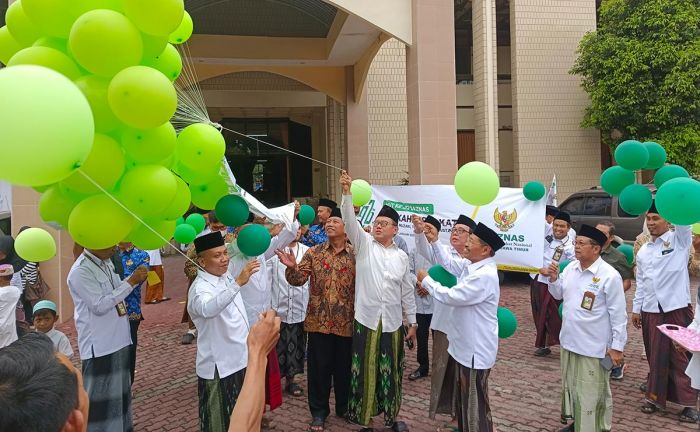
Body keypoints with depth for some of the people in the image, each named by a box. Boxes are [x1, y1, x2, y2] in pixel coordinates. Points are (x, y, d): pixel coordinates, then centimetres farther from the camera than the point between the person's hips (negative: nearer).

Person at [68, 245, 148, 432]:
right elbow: (100, 305, -25)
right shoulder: (80, 271, -20)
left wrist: (135, 278, -1)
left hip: (118, 339, 9)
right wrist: (131, 281, -23)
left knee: (120, 389, 21)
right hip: (99, 344, -9)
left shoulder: (106, 261, 6)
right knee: (101, 395, 4)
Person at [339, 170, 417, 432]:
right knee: (365, 371, 3)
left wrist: (412, 322, 11)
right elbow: (350, 221, -15)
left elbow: (407, 291, 11)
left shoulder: (401, 256, 8)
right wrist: (347, 193, -29)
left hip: (392, 323, 2)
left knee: (391, 371, 12)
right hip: (366, 320, -2)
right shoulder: (364, 244, 1)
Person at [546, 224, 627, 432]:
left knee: (592, 393, 5)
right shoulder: (571, 268, 1)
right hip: (569, 341, 7)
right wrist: (553, 279, -6)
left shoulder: (609, 275, -18)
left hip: (594, 347, -7)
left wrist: (617, 347, -13)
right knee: (570, 385, 22)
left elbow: (618, 315, -14)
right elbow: (559, 294, 14)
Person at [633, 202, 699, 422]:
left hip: (677, 308, -4)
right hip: (651, 310, 4)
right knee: (655, 356, 11)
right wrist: (636, 308, 12)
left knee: (681, 357, 2)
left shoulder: (679, 239, 0)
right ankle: (655, 396, 22)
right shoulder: (643, 251, 12)